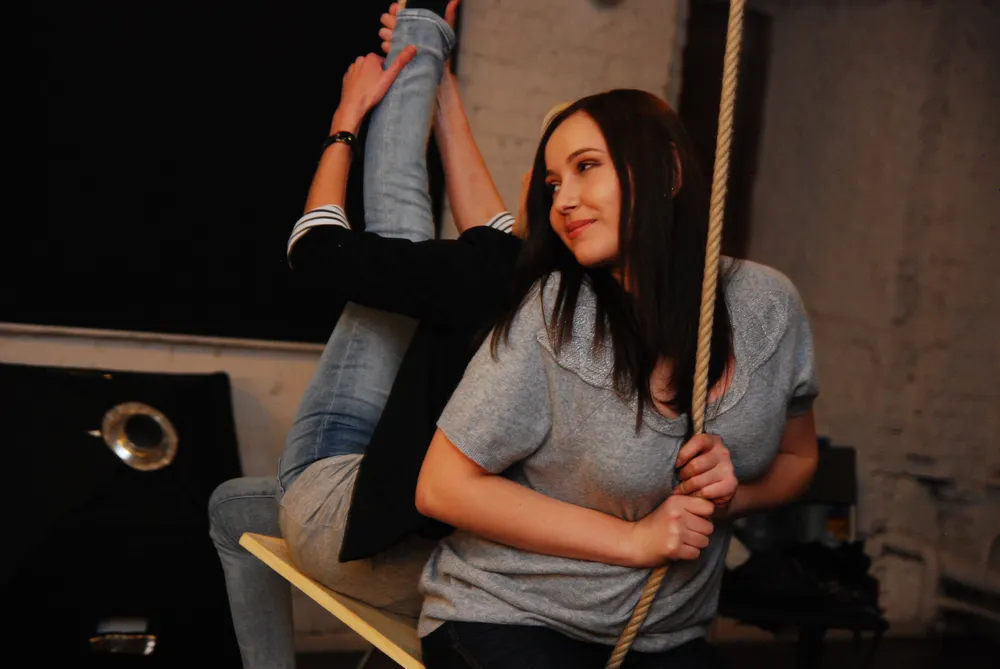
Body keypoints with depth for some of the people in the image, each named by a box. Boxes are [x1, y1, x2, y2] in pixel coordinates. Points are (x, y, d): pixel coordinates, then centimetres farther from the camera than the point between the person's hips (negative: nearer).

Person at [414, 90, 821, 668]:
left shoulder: (767, 305, -5)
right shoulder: (553, 316, -17)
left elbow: (797, 458, 12)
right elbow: (443, 487, -15)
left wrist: (730, 498, -12)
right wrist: (633, 540, -16)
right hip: (508, 620, -4)